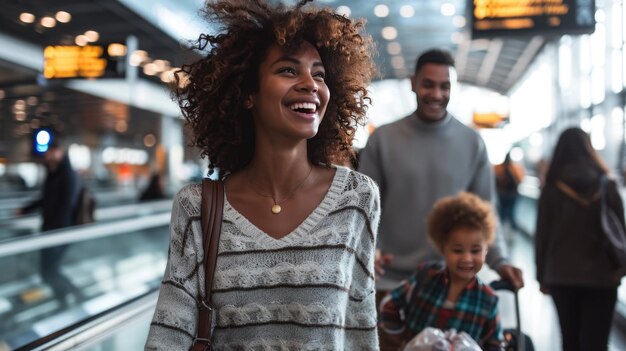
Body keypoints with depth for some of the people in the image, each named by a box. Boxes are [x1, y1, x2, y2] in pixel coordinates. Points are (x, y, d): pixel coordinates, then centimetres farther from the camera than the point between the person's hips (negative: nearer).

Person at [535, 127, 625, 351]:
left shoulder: (552, 189, -3)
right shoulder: (607, 186, -3)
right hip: (601, 277, -1)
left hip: (561, 276, 1)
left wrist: (542, 276, 8)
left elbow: (542, 236, -1)